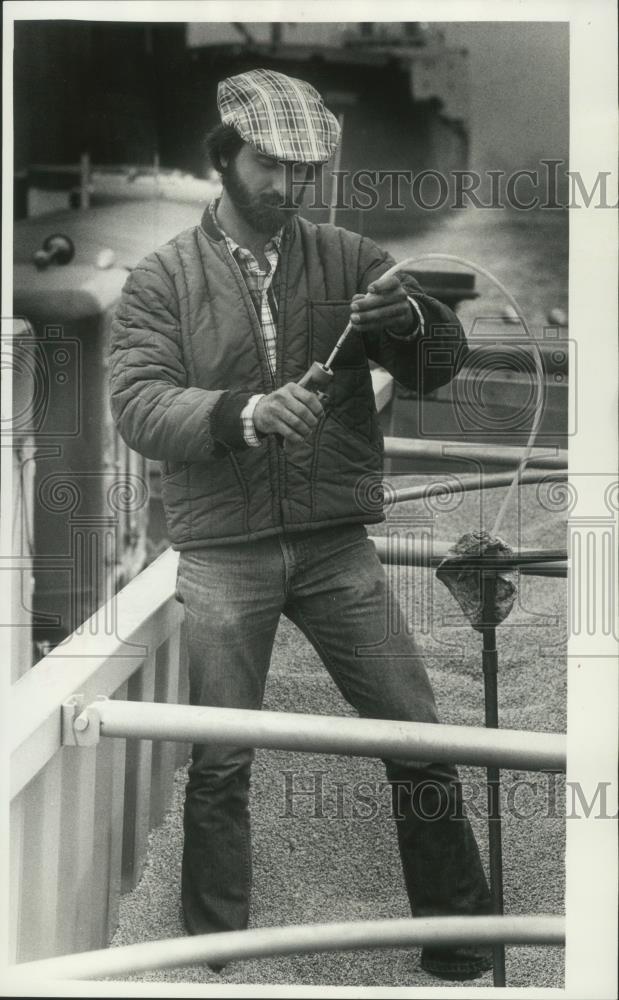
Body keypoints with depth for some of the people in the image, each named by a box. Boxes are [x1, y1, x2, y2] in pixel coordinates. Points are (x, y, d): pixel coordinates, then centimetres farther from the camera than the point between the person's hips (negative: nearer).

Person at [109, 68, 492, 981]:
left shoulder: (347, 260, 6)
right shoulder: (162, 280, 2)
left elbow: (443, 368, 4)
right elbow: (139, 406, -10)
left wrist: (412, 317, -20)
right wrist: (244, 413, -29)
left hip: (336, 543, 2)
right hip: (223, 552, -1)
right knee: (219, 764, 2)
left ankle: (460, 934, 18)